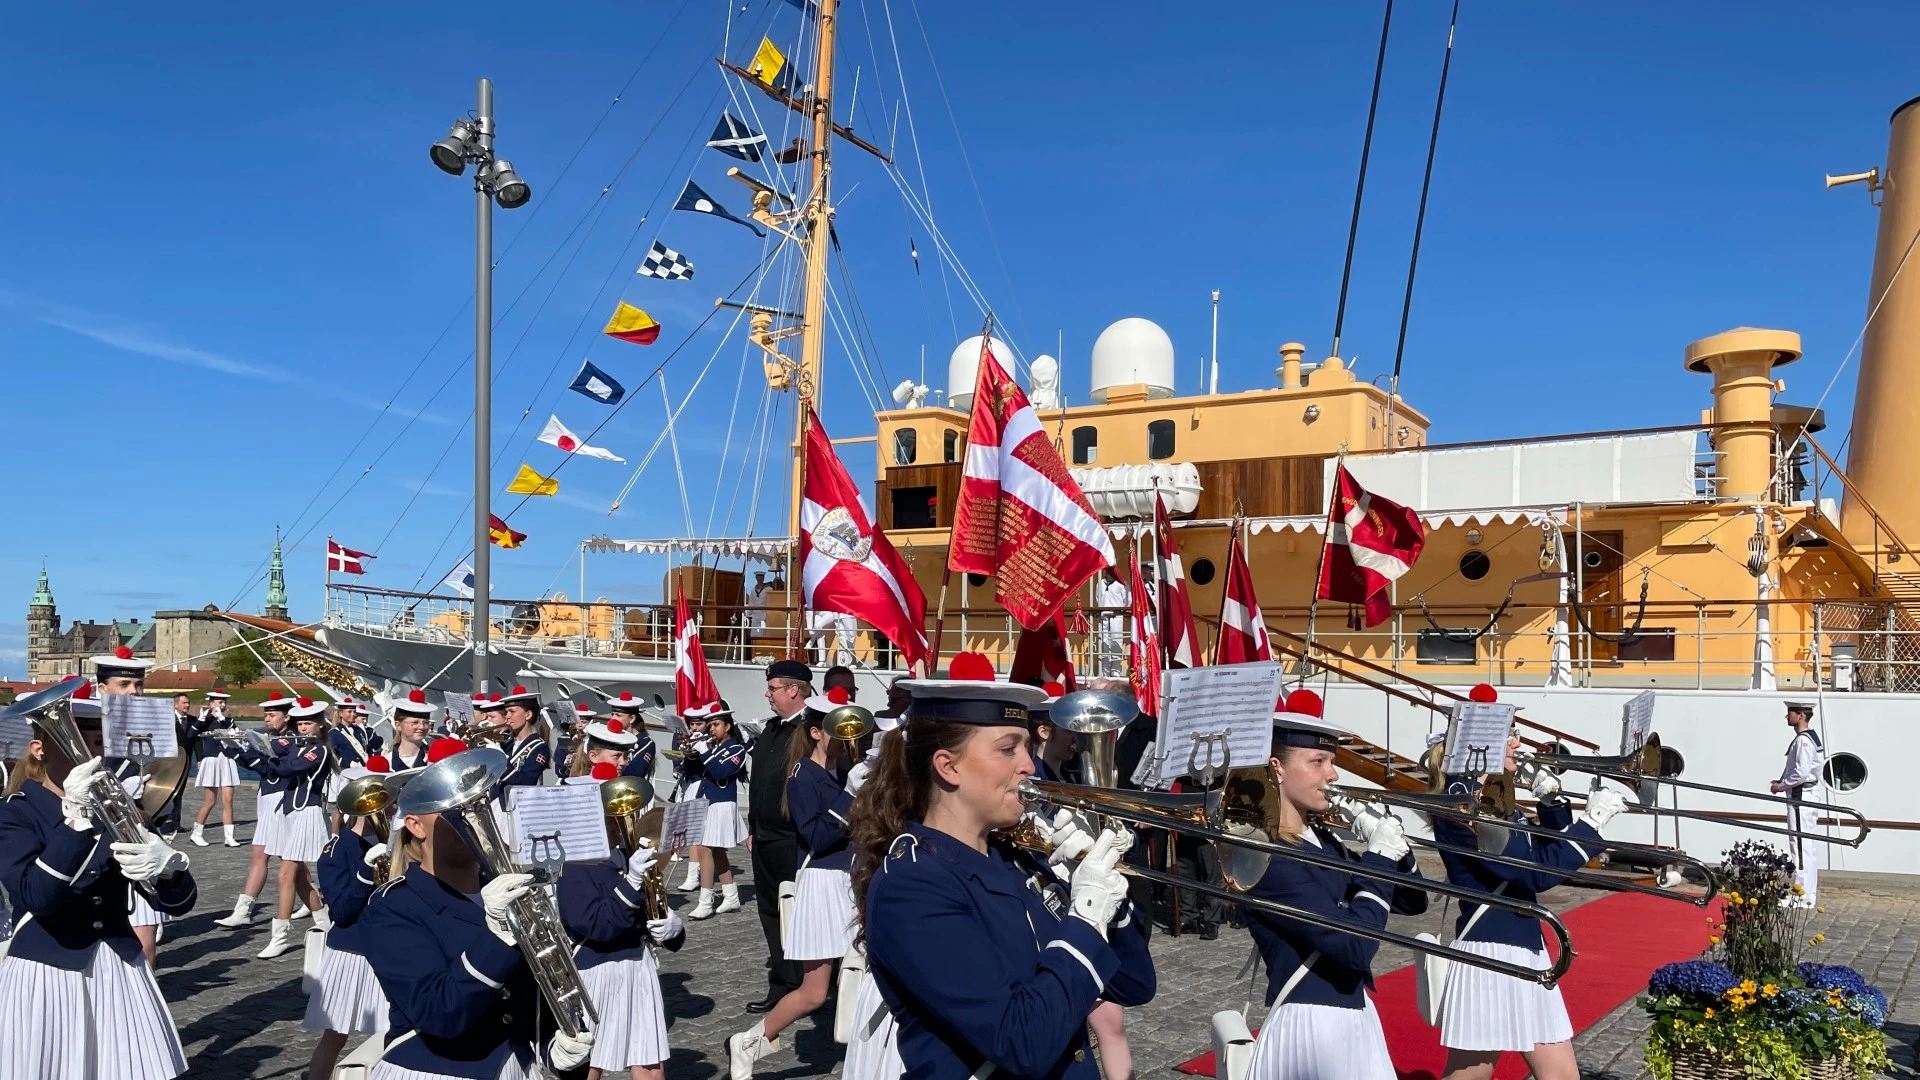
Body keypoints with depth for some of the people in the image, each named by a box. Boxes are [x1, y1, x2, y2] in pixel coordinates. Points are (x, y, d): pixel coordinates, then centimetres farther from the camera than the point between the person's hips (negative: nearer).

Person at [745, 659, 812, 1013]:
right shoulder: (769, 729, 13)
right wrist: (752, 828, 19)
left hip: (794, 841, -9)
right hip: (765, 838, 9)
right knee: (771, 911, 14)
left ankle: (792, 985, 12)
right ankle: (783, 982, 24)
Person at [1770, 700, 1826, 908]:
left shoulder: (1803, 740, -17)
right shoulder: (1810, 737, 15)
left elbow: (1801, 773, -22)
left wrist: (1781, 786, -10)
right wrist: (1782, 782, 12)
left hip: (1801, 797, -11)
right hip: (1807, 796, 11)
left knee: (1801, 844, -8)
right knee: (1808, 845, 14)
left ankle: (1801, 896, -6)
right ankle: (1809, 891, 20)